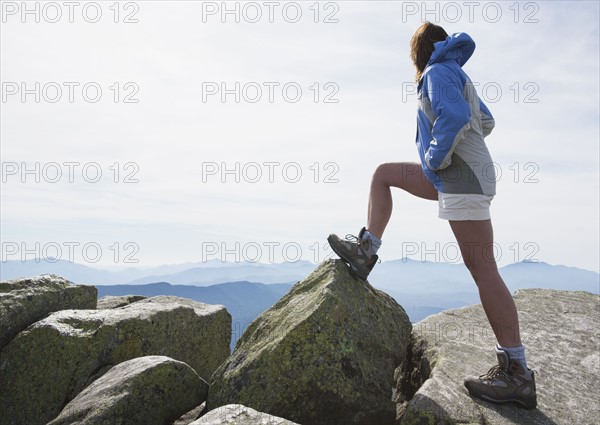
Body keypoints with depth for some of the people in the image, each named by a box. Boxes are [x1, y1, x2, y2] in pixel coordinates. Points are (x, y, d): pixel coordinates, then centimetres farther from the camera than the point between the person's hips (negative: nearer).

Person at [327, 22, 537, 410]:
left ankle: (517, 375, -5)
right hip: (449, 177, 10)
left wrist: (435, 157, -10)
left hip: (461, 178, -10)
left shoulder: (438, 72, -7)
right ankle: (365, 252, 13)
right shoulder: (457, 75, 22)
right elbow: (486, 122, 31)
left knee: (482, 268, -11)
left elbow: (454, 119, -26)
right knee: (384, 174, 17)